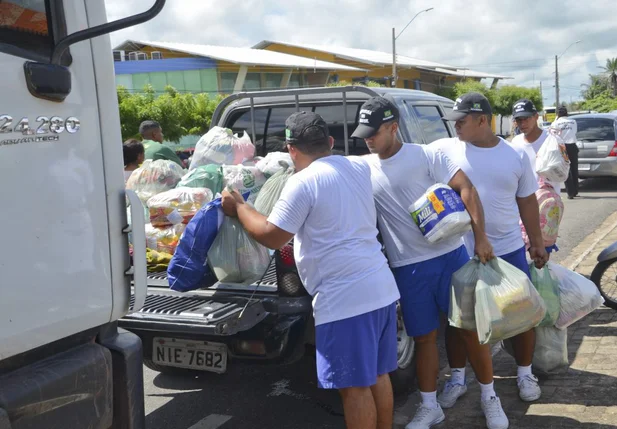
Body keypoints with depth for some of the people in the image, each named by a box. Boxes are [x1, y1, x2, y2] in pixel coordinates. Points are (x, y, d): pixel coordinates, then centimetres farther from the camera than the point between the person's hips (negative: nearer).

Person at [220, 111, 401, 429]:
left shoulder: (303, 182, -14)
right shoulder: (359, 167, 9)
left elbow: (271, 236, -10)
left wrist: (238, 206, 4)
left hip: (344, 297, -9)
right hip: (381, 287, 9)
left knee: (354, 386, 2)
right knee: (377, 375, 20)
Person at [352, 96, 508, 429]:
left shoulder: (426, 156, -6)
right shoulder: (363, 169, 4)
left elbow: (466, 188, -10)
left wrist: (479, 237, -17)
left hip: (449, 255, -2)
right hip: (408, 268, 2)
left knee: (470, 326, 6)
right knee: (424, 337, 10)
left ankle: (489, 396, 23)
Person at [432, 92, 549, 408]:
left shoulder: (516, 154, 2)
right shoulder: (445, 149, -4)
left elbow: (527, 201, 9)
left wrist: (537, 242, 11)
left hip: (510, 250, 1)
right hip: (461, 253, -1)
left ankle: (525, 373, 31)